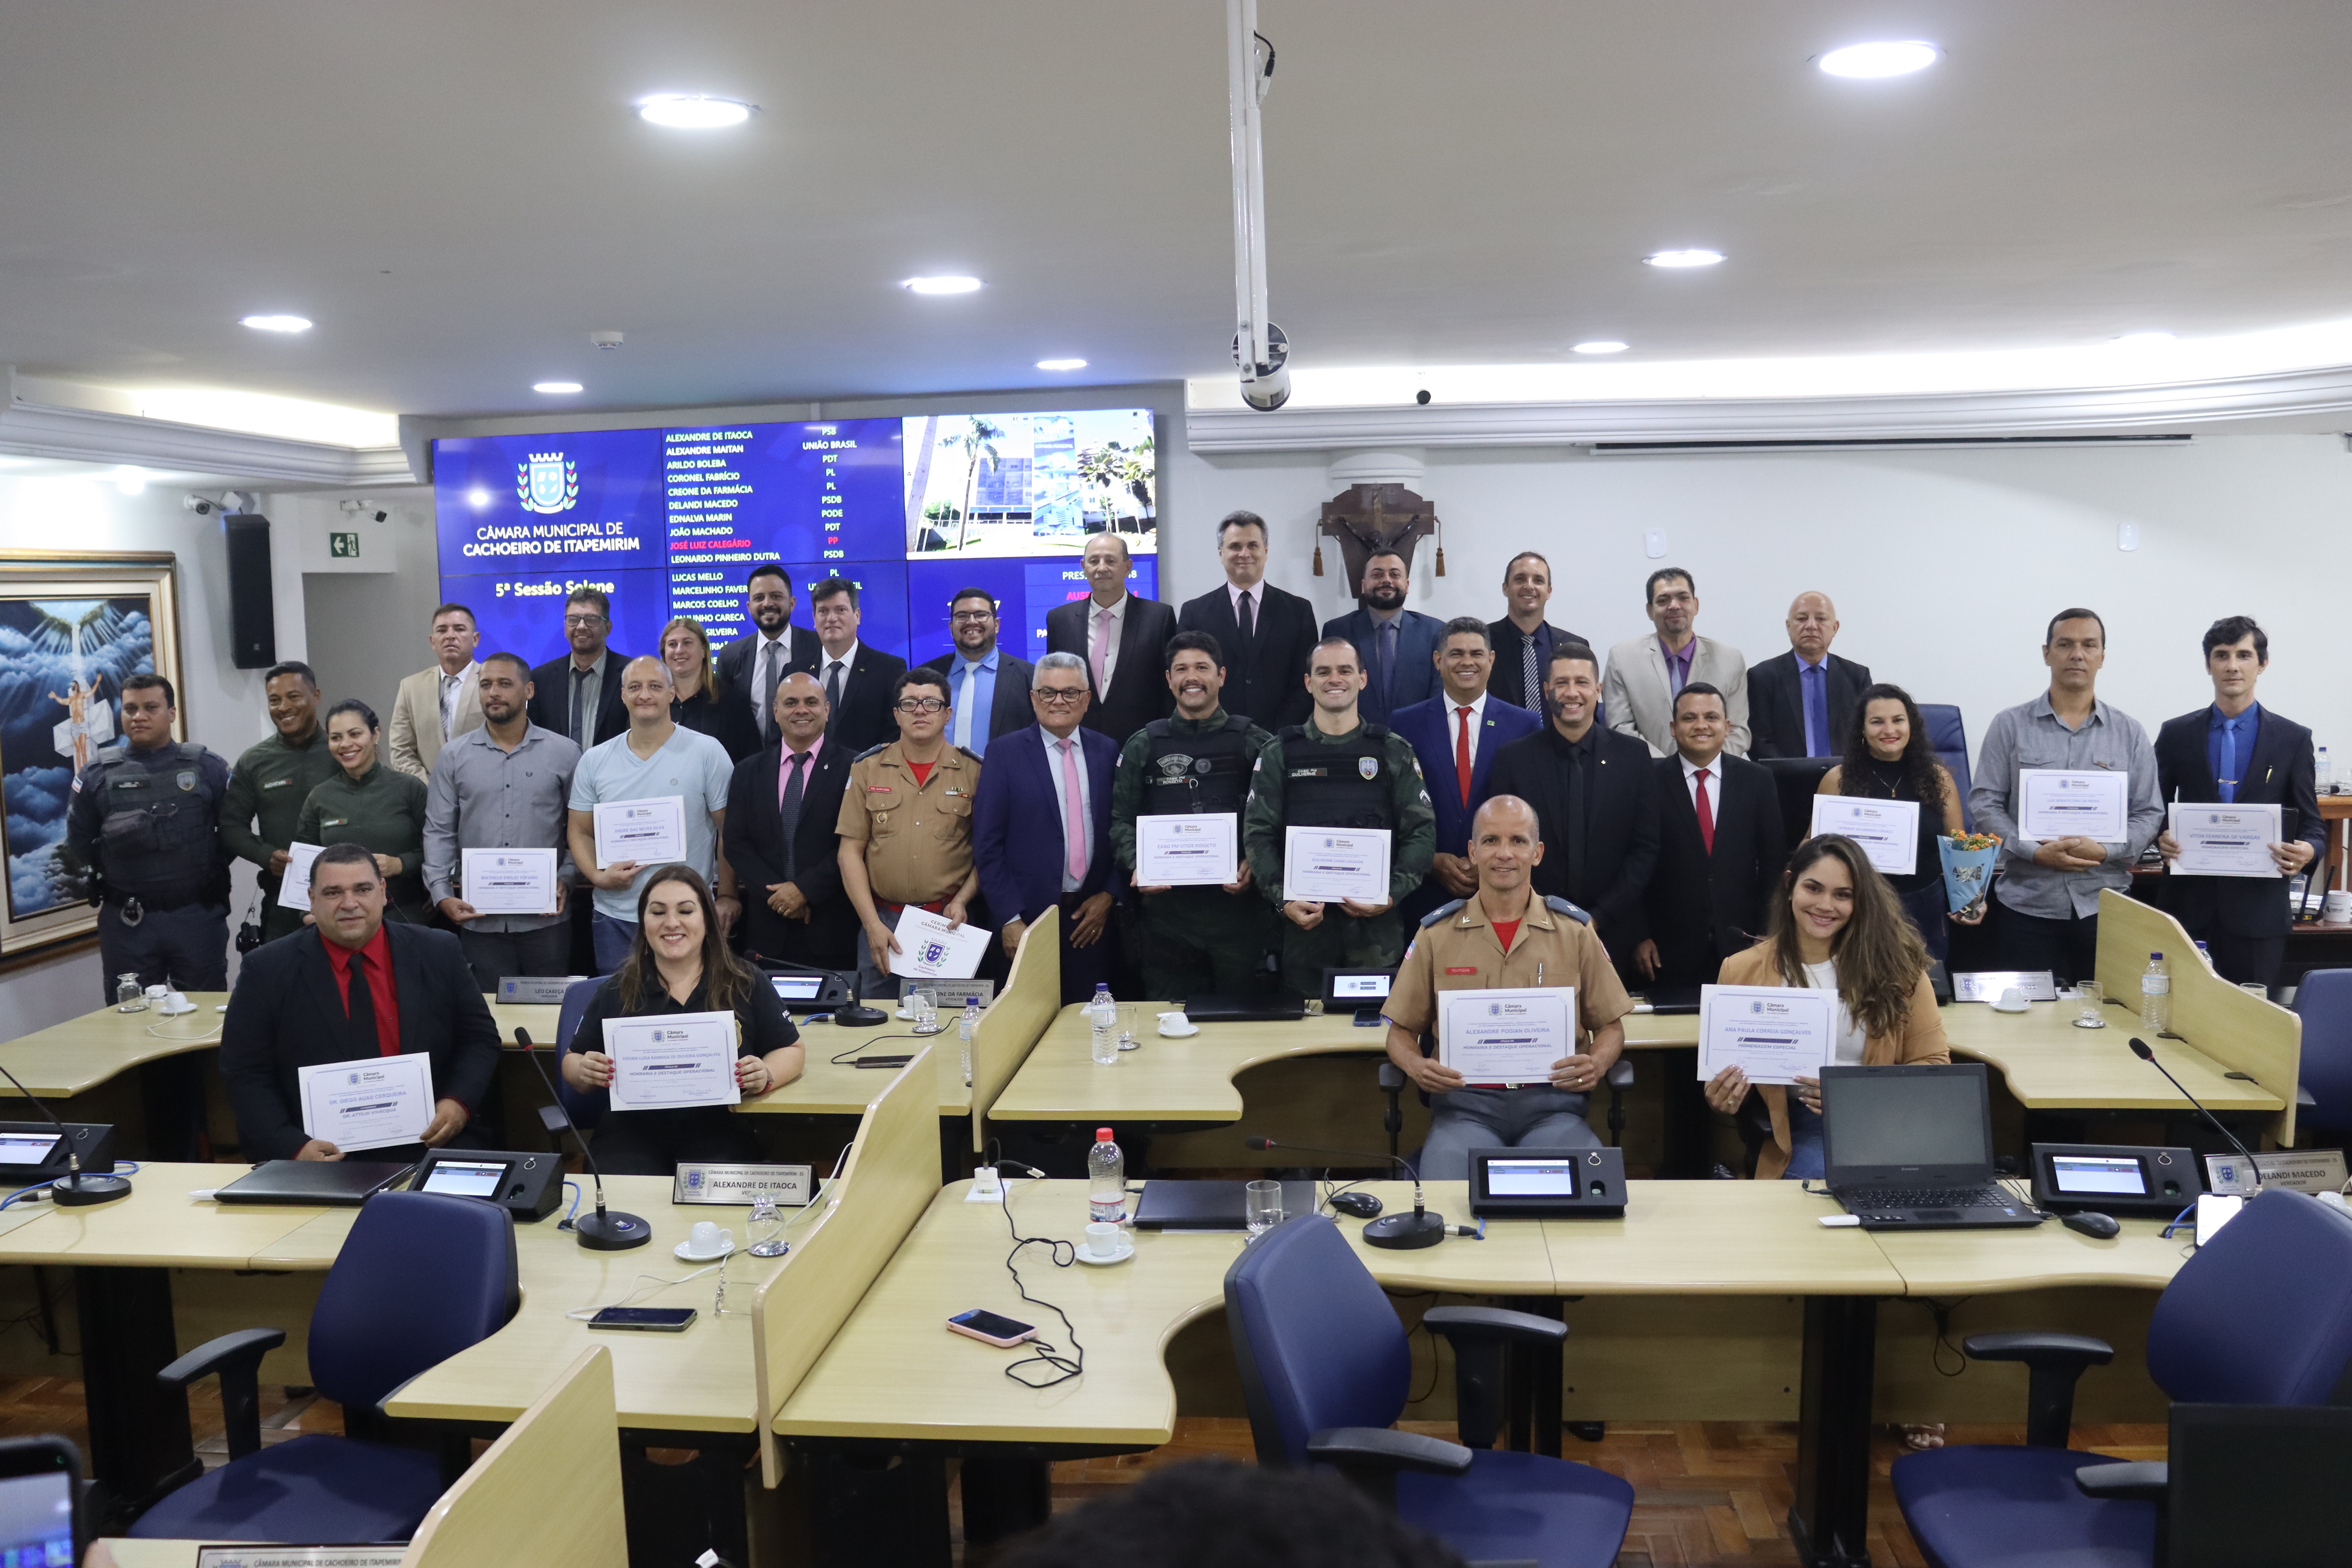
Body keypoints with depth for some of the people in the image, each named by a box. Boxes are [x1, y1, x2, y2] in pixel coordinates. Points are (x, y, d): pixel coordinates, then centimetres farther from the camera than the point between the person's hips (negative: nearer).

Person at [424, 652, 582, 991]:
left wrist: (566, 881, -8)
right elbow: (439, 832, 6)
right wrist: (442, 895, -5)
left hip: (546, 918, -1)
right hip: (478, 920, 1)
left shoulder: (564, 753, 3)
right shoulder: (453, 756, 7)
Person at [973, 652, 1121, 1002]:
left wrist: (1108, 895, -2)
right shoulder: (1006, 754, -2)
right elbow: (987, 845, -5)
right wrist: (1010, 920, -10)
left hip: (1093, 919, 2)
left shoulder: (1107, 751, 7)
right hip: (1028, 920, -2)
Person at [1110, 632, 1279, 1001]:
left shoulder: (1254, 743, 6)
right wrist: (1137, 866, -8)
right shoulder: (1143, 746, 10)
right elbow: (1121, 819, 9)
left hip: (1238, 899, -1)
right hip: (1166, 904, 1)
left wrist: (1255, 864, -15)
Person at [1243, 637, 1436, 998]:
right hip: (1303, 920, 0)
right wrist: (1283, 900, -10)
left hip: (1378, 924, 0)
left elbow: (1422, 830, 3)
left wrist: (1393, 894, -11)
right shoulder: (1280, 752, 7)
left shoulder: (1394, 751, 7)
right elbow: (1258, 834, 3)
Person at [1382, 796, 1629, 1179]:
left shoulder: (1575, 930, 11)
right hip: (1465, 1104, -1)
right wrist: (1415, 1066, -8)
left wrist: (1597, 1064, -6)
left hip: (1552, 1103, 1)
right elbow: (1401, 1031, 15)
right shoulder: (1436, 933, 10)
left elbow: (1610, 1027, 16)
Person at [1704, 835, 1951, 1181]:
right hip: (1799, 1134, -1)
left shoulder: (1895, 962, 2)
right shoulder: (1742, 972, 4)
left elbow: (1932, 1062, 6)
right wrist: (1721, 1100, -10)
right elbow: (1723, 1071, 14)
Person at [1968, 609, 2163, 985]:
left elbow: (2149, 814, 7)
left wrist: (2105, 850, -12)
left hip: (2105, 907, 1)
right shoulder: (2009, 725, 4)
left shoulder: (2130, 733, 9)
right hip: (2027, 906, -1)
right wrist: (2034, 852, -13)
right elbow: (1984, 804, 1)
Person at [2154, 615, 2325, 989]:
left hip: (2259, 907, 0)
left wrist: (2308, 850, -16)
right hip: (2191, 904, 0)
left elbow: (2312, 824, 6)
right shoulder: (2176, 734, 6)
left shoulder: (2293, 738, 5)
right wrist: (2161, 838, -12)